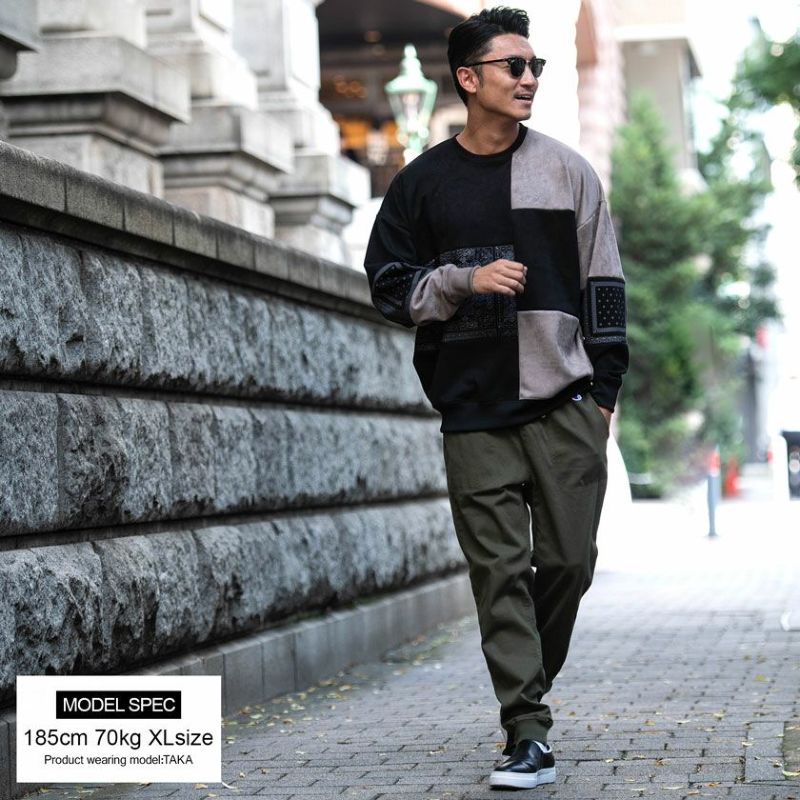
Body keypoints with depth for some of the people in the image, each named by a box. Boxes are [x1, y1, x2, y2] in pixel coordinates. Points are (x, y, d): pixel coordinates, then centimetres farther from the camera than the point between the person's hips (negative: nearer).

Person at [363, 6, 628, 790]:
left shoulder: (566, 170, 8)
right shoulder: (423, 183, 6)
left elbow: (603, 283, 10)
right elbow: (389, 283, 8)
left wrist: (604, 389, 5)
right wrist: (467, 280, -9)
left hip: (564, 404, 1)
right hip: (474, 412, -1)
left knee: (568, 559, 0)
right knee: (500, 573, -5)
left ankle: (527, 685, 25)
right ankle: (528, 734, -3)